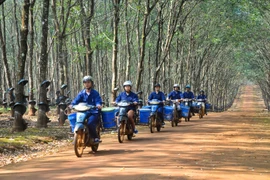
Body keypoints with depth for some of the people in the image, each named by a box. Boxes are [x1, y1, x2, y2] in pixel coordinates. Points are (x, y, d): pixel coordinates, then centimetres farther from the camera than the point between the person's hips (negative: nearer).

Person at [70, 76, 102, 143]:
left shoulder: (95, 93, 3)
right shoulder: (82, 93, 11)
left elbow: (98, 100, -9)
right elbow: (76, 100, -2)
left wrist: (98, 105, -32)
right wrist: (72, 105, -21)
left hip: (94, 112, -4)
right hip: (84, 112, 4)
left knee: (90, 123, -28)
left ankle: (96, 138, -14)